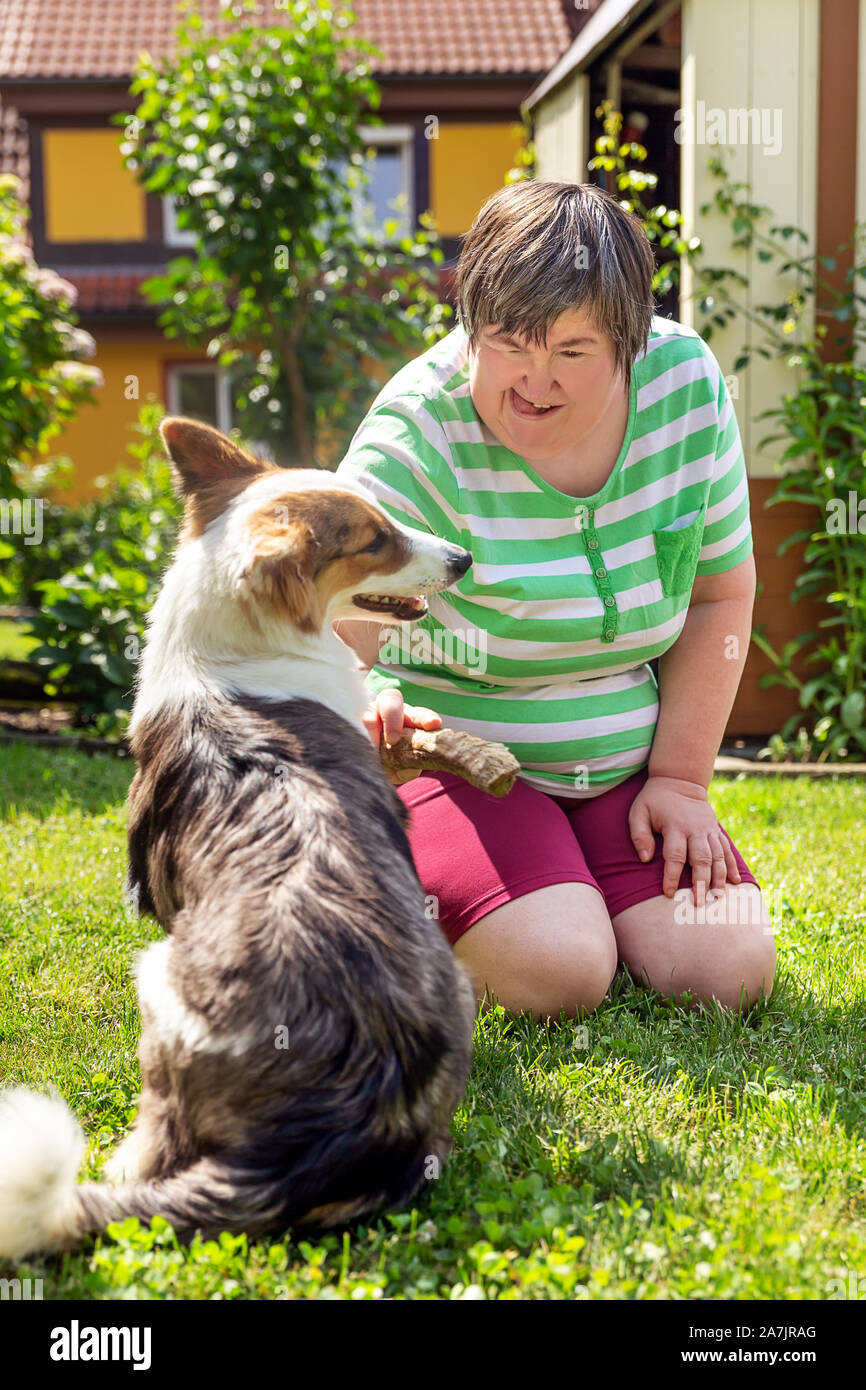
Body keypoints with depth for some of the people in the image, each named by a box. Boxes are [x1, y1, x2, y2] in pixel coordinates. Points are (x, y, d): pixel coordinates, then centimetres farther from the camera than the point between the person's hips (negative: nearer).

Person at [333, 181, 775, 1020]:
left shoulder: (686, 384, -9)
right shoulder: (419, 436, -22)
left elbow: (719, 594, 1)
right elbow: (337, 627, -30)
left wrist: (680, 778, -2)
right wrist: (362, 703, -54)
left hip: (624, 764, 5)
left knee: (726, 973, -13)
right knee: (561, 973, -26)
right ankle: (409, 897, 6)